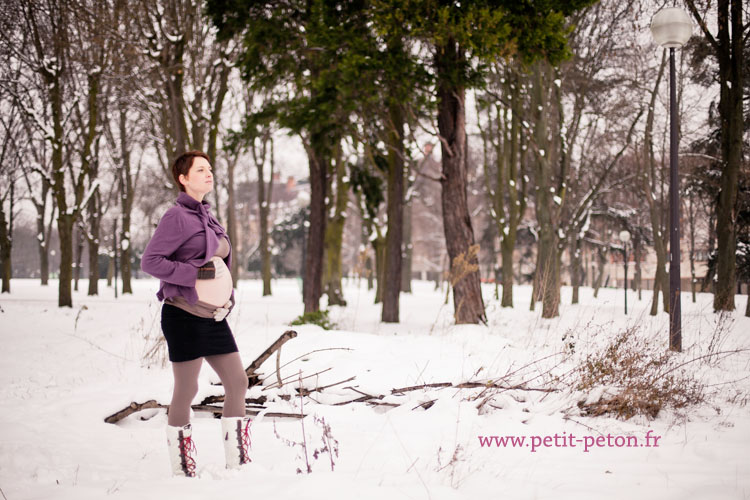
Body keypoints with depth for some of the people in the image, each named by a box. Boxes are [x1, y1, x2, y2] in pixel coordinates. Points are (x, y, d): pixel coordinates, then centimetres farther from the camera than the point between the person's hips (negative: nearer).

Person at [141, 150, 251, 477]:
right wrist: (195, 275, -20)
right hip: (183, 316, -8)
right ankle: (182, 471, 10)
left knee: (237, 382, 6)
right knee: (186, 390, -2)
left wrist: (227, 297, 13)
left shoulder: (208, 217, 15)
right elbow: (150, 260, -16)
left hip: (212, 317, 8)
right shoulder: (177, 217, -10)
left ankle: (239, 464, 15)